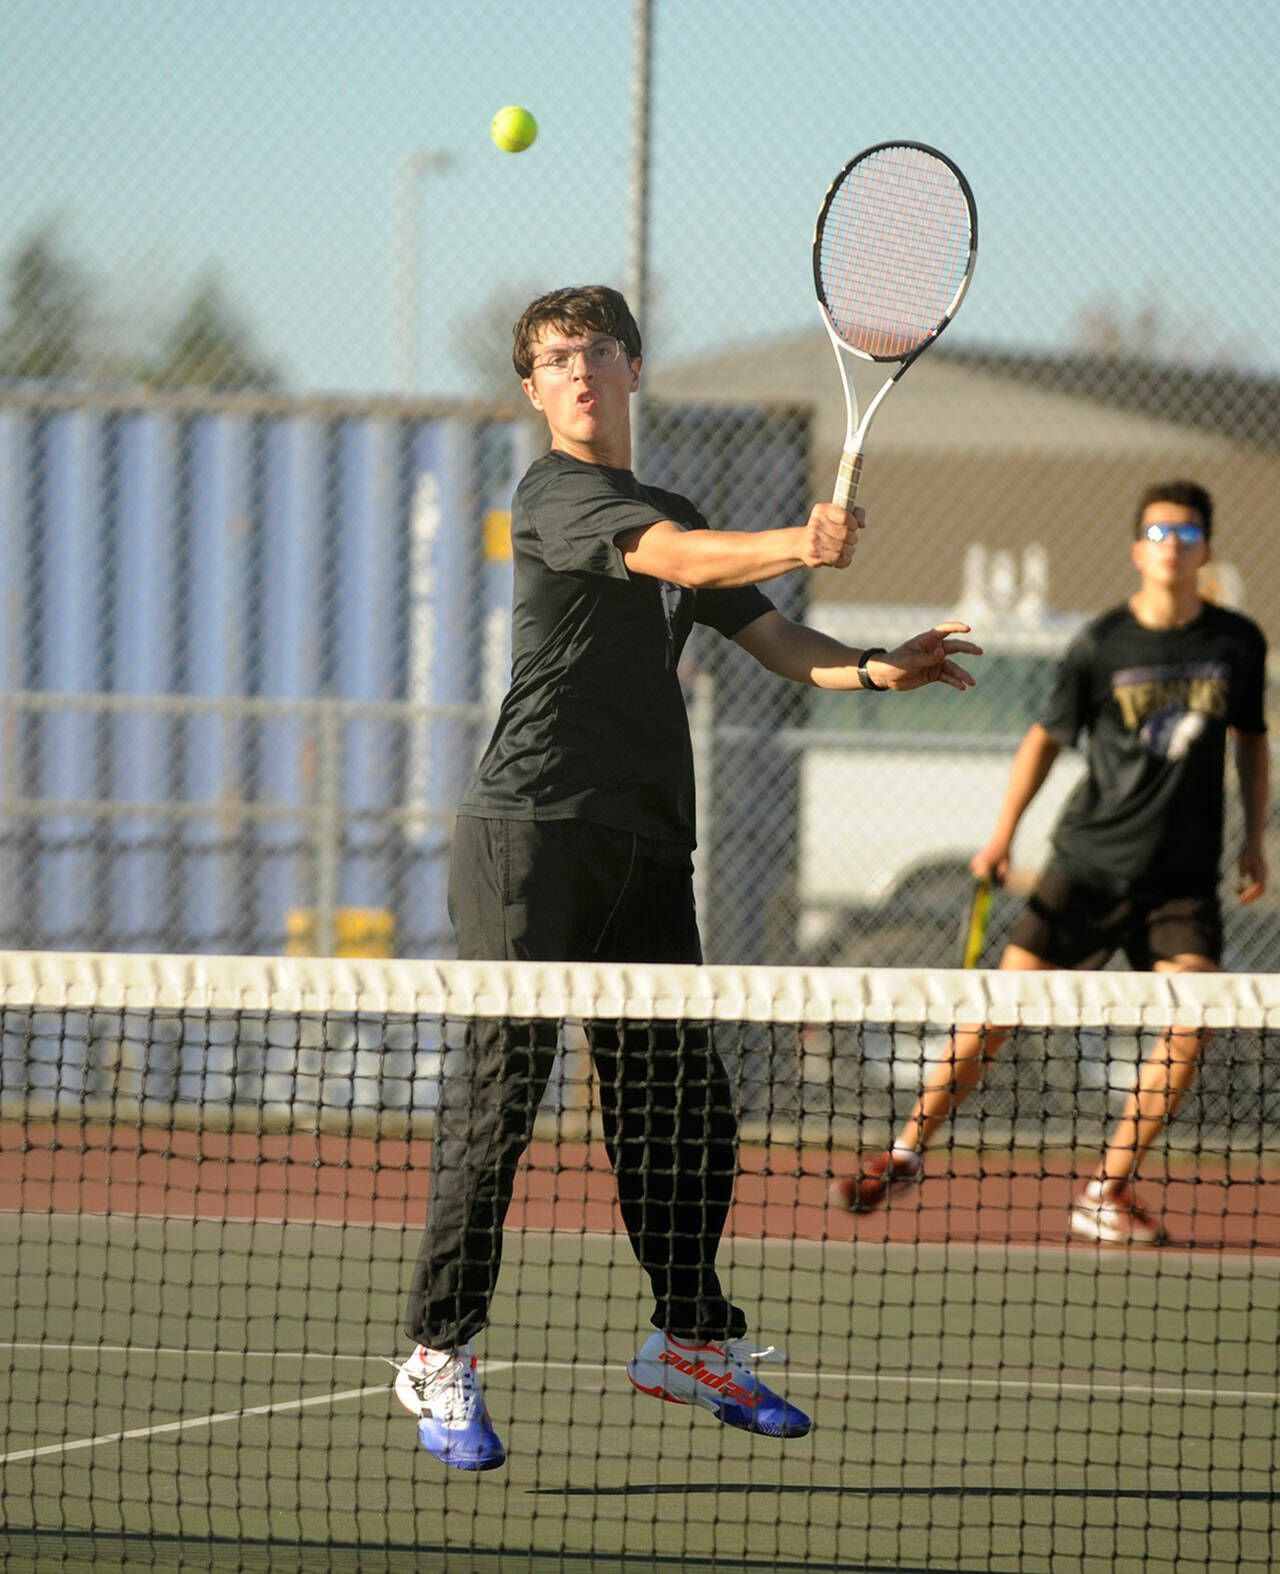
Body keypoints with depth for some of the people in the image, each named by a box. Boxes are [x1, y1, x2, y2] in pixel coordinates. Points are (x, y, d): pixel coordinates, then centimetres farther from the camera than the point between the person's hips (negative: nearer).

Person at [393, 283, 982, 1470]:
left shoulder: (672, 513, 23)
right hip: (534, 828, -7)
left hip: (647, 849, 7)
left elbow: (770, 639, 21)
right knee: (500, 1081, -10)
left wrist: (877, 668, 0)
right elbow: (677, 558, -20)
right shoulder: (556, 493, -3)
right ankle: (440, 1357, -7)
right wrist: (800, 545, -38)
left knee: (681, 1101, 9)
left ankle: (690, 1339, 24)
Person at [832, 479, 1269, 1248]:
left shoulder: (1239, 643, 1)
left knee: (1189, 1025, -16)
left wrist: (1254, 839, 9)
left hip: (1183, 878, 1)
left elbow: (1251, 742, 16)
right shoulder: (1102, 644, -5)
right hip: (1089, 860, -1)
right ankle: (908, 1153, 12)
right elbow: (1048, 737, 7)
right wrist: (1004, 833, 1)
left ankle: (1108, 1191, -4)